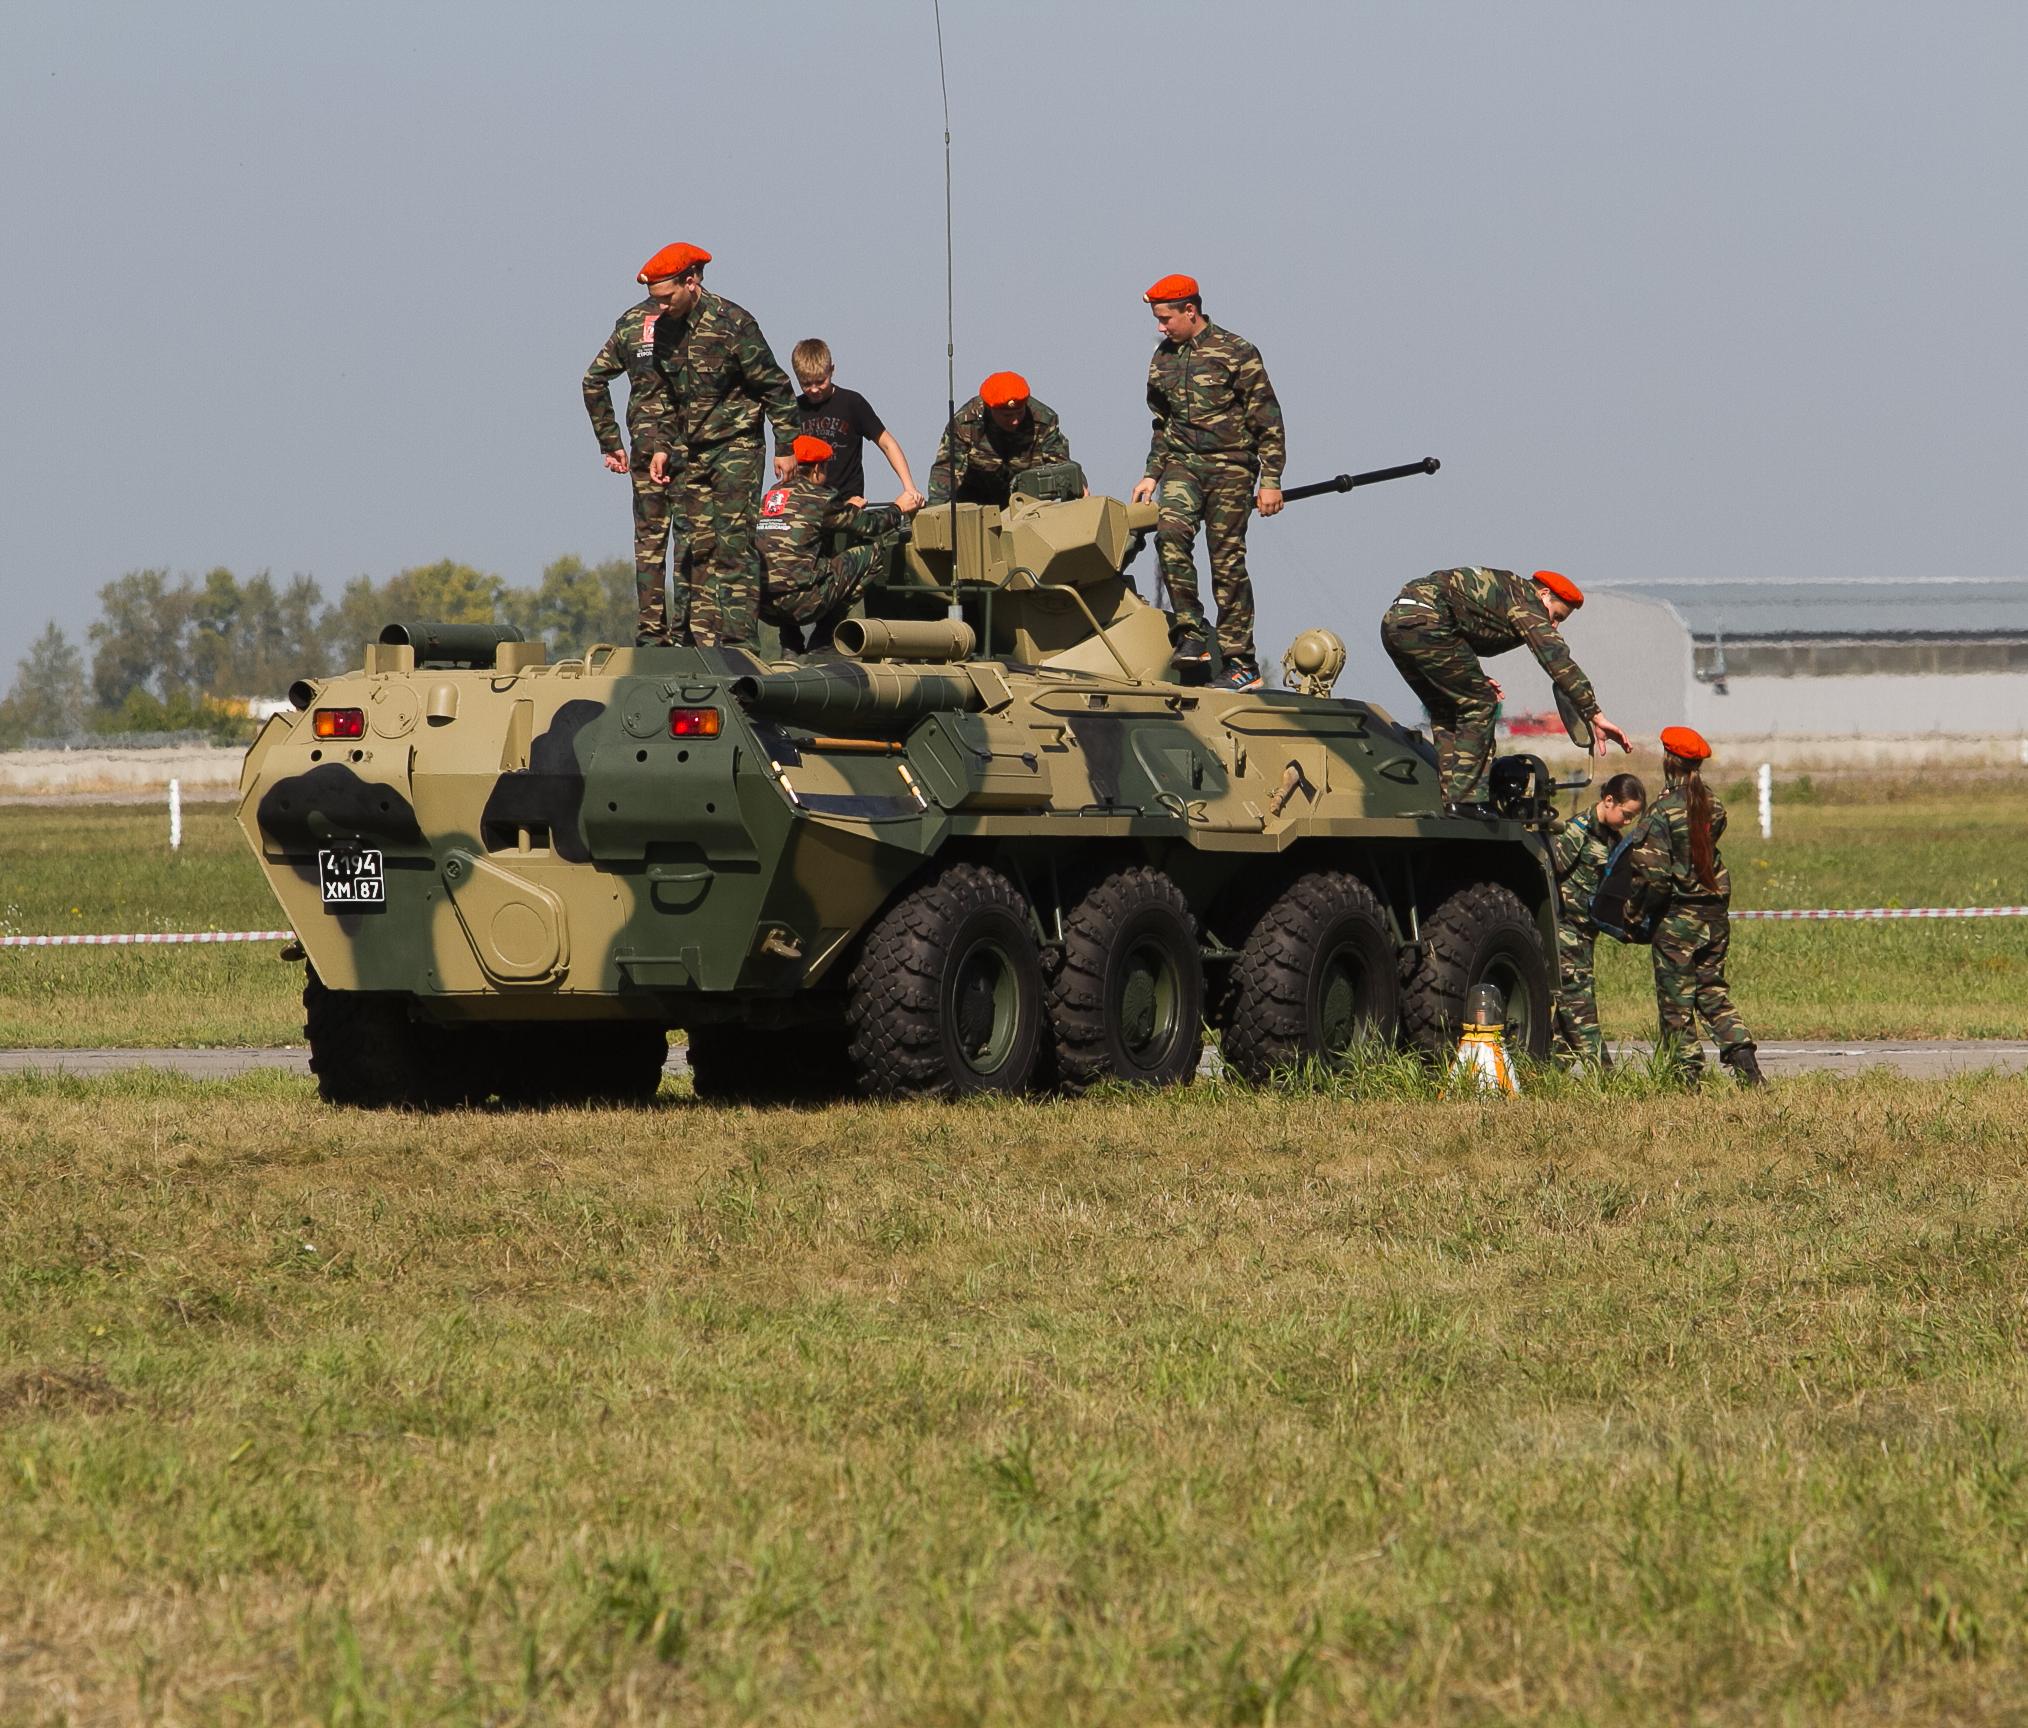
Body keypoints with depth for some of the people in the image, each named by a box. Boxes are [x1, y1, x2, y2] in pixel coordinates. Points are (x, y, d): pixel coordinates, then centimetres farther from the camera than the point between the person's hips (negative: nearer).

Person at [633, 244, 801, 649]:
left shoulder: (732, 323, -15)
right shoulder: (665, 328, 6)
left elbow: (775, 387, -9)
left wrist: (786, 447, -9)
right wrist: (660, 446, 12)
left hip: (735, 448, -7)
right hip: (689, 454, 7)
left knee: (732, 546, -10)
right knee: (692, 546, 5)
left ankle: (736, 639, -11)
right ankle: (691, 635, 8)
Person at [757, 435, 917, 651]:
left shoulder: (771, 495, 17)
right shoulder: (819, 498, -2)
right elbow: (868, 525, 9)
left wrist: (849, 509, 46)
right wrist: (898, 509, 29)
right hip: (799, 602, -7)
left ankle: (790, 646, 25)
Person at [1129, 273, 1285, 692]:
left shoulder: (1236, 353, -5)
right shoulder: (1162, 359, 12)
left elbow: (1268, 421, -4)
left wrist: (1270, 480, -9)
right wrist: (1152, 474, 16)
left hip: (1230, 467, -4)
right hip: (1183, 464, 4)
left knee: (1227, 563, -4)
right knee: (1170, 531, -23)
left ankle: (1241, 662, 2)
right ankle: (1190, 634, -18)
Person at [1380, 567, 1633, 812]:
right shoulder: (1525, 600, 2)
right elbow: (1556, 658, -7)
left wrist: (1477, 680, 20)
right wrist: (1596, 717, -10)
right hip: (1423, 623, -9)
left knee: (1444, 711, 19)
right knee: (1479, 705, 0)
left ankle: (1449, 800, 12)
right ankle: (1466, 800, -6)